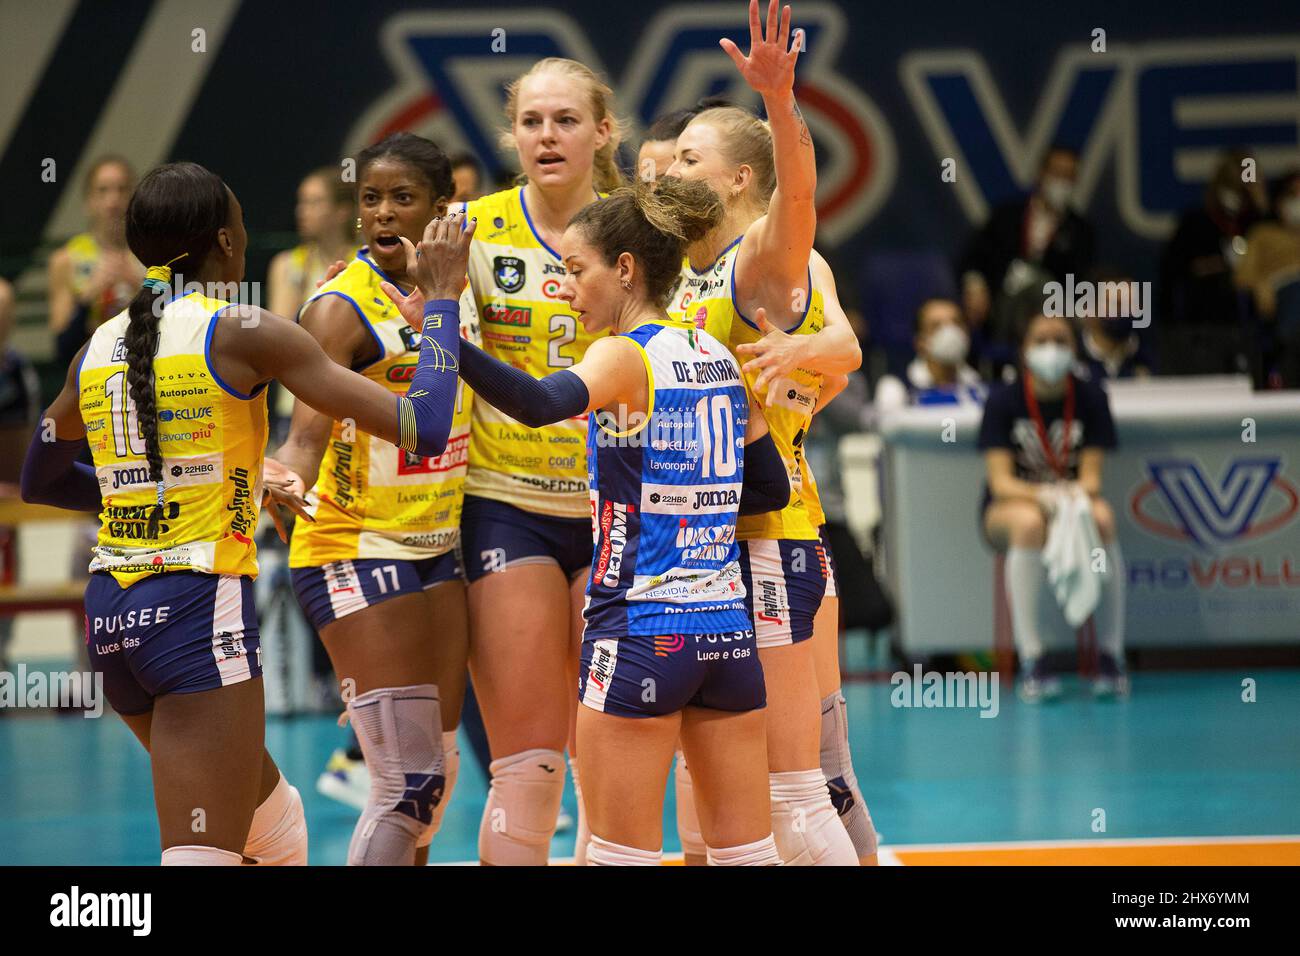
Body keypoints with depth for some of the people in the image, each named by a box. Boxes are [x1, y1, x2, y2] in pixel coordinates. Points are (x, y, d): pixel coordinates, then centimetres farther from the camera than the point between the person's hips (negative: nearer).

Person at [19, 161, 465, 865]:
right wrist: (438, 298, 3)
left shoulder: (96, 350, 12)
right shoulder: (243, 333, -6)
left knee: (275, 820, 24)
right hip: (201, 609, -8)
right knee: (203, 857, -9)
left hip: (111, 619, 8)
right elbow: (422, 427, -9)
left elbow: (39, 480, 30)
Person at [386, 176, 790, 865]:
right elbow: (771, 487, 19)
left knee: (622, 854, 0)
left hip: (638, 633, -7)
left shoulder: (625, 356, -10)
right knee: (747, 854, 9)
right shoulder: (719, 357, 11)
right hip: (726, 633, 7)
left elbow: (540, 404, -31)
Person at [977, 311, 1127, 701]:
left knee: (1102, 518, -34)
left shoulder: (1090, 398, -2)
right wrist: (1044, 496, -33)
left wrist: (1078, 493, -30)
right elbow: (1001, 481, -13)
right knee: (1029, 522, -38)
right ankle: (1031, 662, -40)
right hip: (1007, 507, -2)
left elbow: (1091, 477, -5)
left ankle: (1111, 655, -30)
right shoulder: (1004, 399, -7)